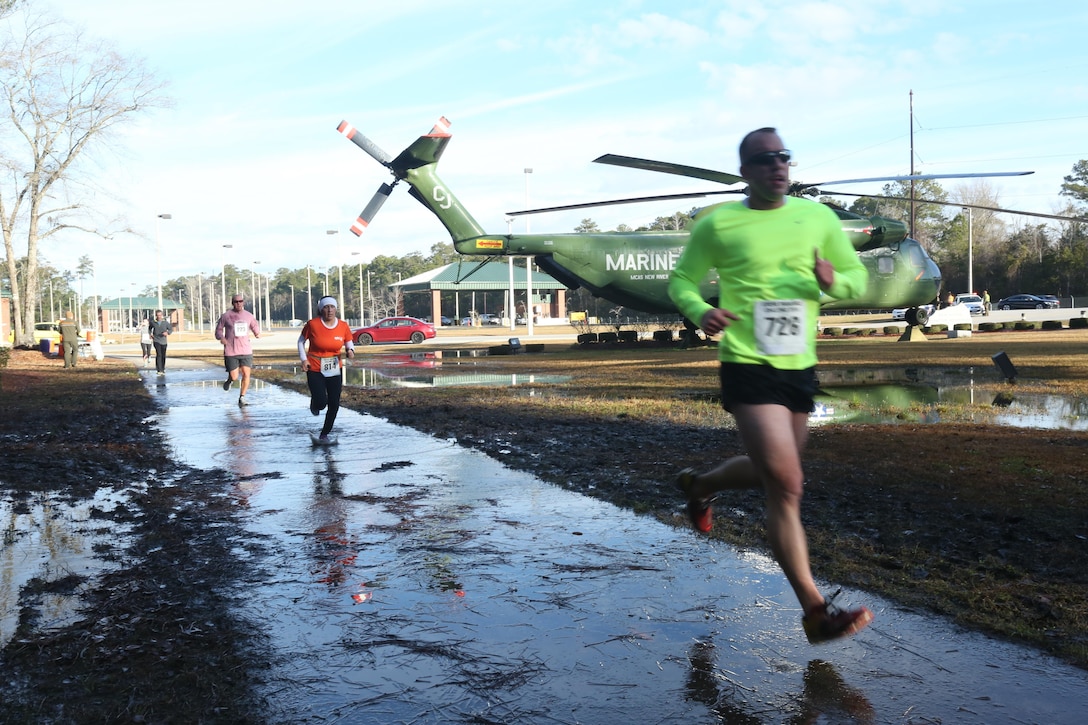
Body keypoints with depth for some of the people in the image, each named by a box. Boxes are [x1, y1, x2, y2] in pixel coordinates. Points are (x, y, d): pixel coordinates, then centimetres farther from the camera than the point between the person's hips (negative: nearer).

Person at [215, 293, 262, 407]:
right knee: (234, 377, -2)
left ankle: (242, 397, 8)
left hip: (246, 350, 2)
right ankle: (229, 380, 36)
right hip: (230, 351, -2)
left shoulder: (249, 315, 5)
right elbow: (219, 329, 7)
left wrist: (257, 333, 2)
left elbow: (255, 325, 23)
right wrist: (221, 337, -13)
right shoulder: (226, 316, -3)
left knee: (246, 374, -8)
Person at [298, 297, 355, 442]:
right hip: (315, 370, -3)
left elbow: (349, 343, 8)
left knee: (334, 405, 1)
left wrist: (351, 351, -16)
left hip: (334, 370, 3)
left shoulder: (343, 326, -6)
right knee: (321, 402, -15)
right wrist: (304, 359, -7)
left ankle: (325, 433, 23)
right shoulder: (312, 324, -12)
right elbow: (301, 341, 3)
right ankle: (315, 402, 25)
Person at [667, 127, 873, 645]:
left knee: (769, 472, 21)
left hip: (800, 366, 6)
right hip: (748, 366, -6)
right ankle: (815, 612, -4)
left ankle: (699, 485, 52)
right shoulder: (718, 223, -5)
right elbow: (681, 280, 4)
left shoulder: (817, 217, 6)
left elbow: (858, 277, 11)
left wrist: (832, 281, -13)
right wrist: (700, 312, -18)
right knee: (786, 486, -13)